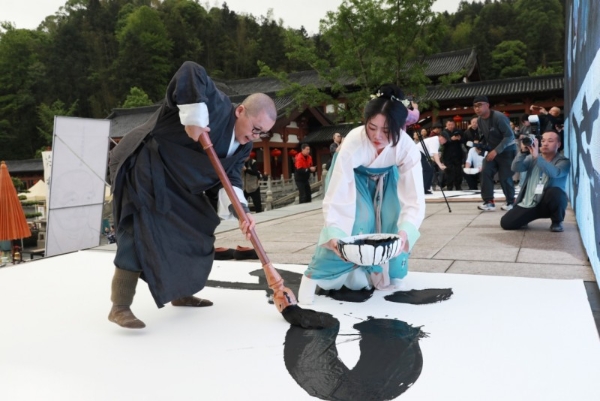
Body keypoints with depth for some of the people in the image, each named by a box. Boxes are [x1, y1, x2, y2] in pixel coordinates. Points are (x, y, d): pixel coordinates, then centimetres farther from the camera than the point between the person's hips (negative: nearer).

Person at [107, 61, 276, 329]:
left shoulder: (243, 146, 3)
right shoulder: (216, 107, -22)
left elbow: (231, 179, -5)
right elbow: (190, 72, -35)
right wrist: (194, 119, -38)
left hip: (176, 183, 9)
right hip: (145, 168, -9)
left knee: (192, 232, 11)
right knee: (141, 233, -16)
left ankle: (181, 293, 27)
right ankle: (120, 307, -10)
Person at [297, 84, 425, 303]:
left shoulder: (407, 148, -34)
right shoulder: (352, 143, -39)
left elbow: (414, 200, -36)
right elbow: (336, 197, -38)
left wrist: (404, 232, -53)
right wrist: (334, 235, -51)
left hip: (386, 178, 3)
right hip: (354, 176, -2)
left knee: (390, 224, -10)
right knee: (355, 224, -16)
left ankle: (382, 270, 15)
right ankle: (317, 274, -3)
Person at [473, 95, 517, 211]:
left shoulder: (498, 117, -24)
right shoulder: (479, 120, -1)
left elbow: (509, 136, -26)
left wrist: (496, 151, -30)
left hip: (507, 150, -6)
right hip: (493, 150, 6)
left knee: (505, 177, -6)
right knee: (485, 172, -11)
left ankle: (510, 202, 17)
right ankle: (489, 202, -9)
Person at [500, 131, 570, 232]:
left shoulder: (564, 161, -5)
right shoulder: (532, 158, 7)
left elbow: (554, 173, -29)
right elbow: (515, 168, -10)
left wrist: (537, 157, -38)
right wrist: (523, 152, -26)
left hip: (549, 203, -3)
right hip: (529, 204, 3)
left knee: (554, 192, -38)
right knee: (506, 223, -13)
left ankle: (557, 222, -8)